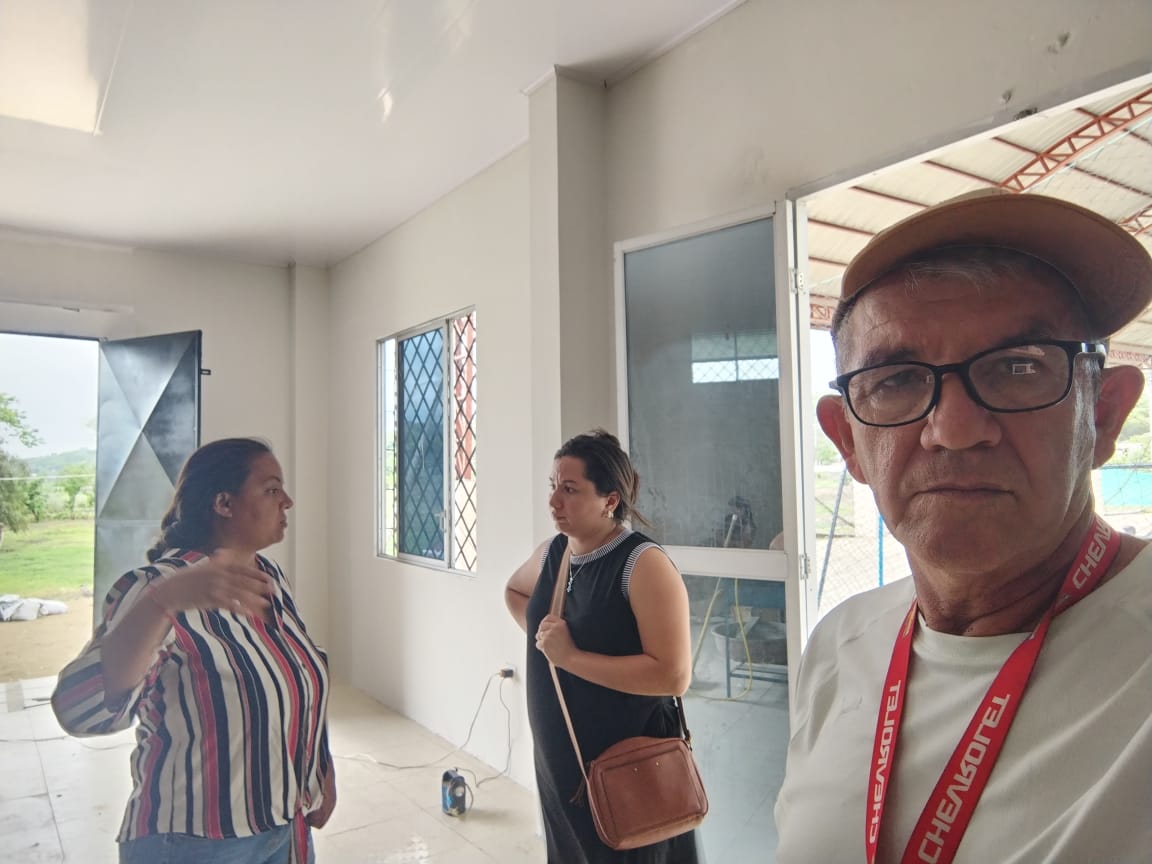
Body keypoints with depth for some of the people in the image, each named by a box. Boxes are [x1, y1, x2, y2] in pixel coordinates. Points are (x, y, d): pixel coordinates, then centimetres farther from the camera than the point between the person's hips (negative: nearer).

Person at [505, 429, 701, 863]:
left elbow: (673, 676, -27)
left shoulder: (644, 563, -21)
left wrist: (570, 656, -25)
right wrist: (537, 632, 4)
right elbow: (514, 591, 24)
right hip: (559, 756, 7)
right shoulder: (551, 552, 1)